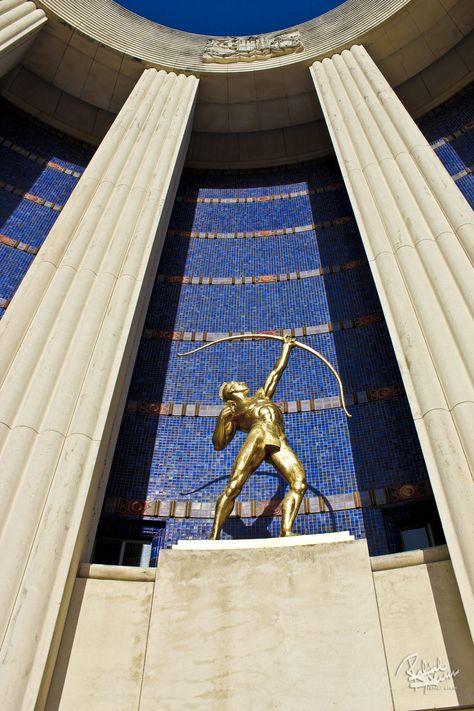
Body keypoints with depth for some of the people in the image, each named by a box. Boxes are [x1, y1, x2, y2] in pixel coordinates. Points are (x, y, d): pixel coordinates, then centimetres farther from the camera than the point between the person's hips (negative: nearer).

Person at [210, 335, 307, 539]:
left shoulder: (261, 396, 39)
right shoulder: (230, 411, 25)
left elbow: (276, 372, 50)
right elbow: (218, 444, 15)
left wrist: (286, 348, 57)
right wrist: (222, 418, 3)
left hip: (280, 444, 4)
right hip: (258, 436, -4)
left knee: (299, 482, -17)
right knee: (233, 487, -17)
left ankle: (286, 531, -24)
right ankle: (214, 536, -16)